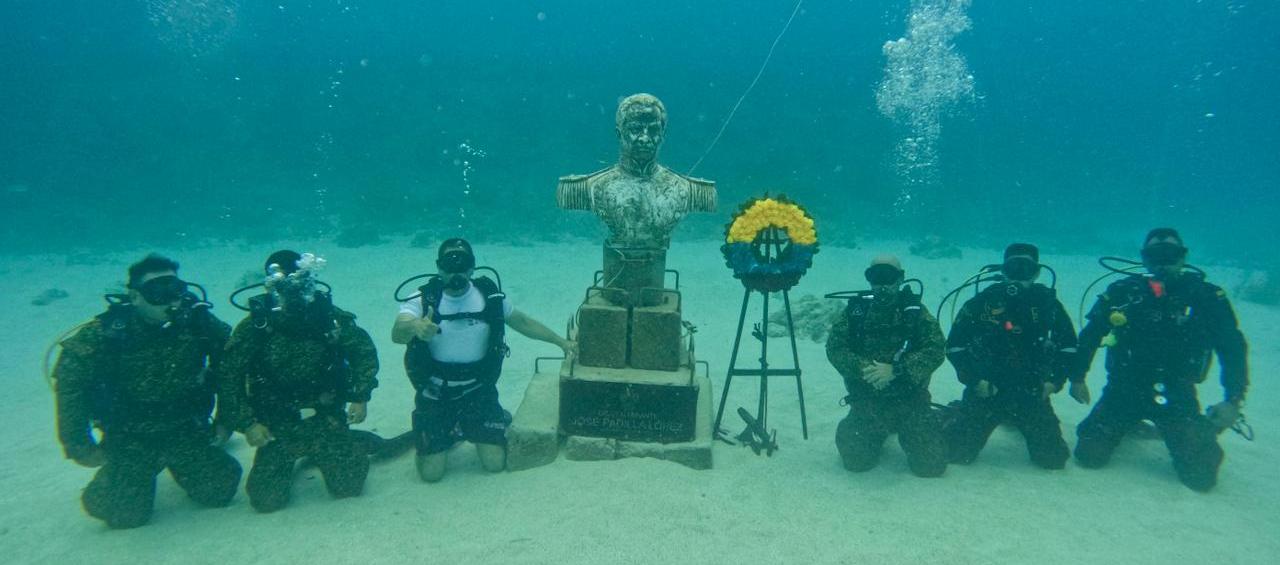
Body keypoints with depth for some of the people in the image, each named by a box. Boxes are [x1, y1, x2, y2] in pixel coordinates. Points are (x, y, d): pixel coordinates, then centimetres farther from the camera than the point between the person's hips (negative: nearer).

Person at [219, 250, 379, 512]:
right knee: (266, 498, -6)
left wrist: (361, 397, -4)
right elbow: (229, 375, -6)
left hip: (326, 419, 1)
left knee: (349, 484, -4)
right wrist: (247, 423, -11)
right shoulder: (256, 326, -10)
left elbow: (364, 351, 4)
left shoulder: (328, 316, -7)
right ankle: (288, 461, 27)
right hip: (277, 427, 0)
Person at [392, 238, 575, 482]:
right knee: (431, 473, -2)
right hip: (435, 397, -1)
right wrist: (415, 326, -55)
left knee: (495, 463, -2)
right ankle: (448, 432, 30)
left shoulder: (490, 296, -7)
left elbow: (522, 322, 8)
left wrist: (561, 342, 8)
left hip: (479, 391, 1)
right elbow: (397, 334, -31)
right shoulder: (423, 299, -14)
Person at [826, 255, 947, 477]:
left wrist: (895, 370, -24)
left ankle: (907, 433, 26)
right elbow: (834, 347, -4)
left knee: (931, 464, -8)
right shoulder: (855, 310, 2)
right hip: (866, 401, 1)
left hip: (910, 399, -1)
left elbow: (935, 350, -11)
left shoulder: (915, 311, -1)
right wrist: (862, 368, -22)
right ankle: (878, 434, 27)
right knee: (856, 460, -8)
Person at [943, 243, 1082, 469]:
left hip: (1031, 393, 2)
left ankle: (1017, 421, 31)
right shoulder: (984, 301, -9)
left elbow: (1069, 346, 9)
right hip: (986, 390, -2)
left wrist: (1054, 380, -3)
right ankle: (958, 415, 29)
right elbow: (954, 345, -5)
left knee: (1054, 458, 2)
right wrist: (974, 380, -13)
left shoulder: (1046, 302, -3)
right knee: (957, 452, -5)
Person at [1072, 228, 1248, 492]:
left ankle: (1204, 431, 27)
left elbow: (1233, 348, -3)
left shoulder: (1206, 297, -6)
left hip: (1176, 396, -1)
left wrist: (1234, 400, -12)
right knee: (1089, 456, -6)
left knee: (1201, 475, -9)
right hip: (1123, 390, 1)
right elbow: (1089, 337, 5)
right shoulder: (1123, 292, -5)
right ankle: (1127, 428, 27)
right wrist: (1078, 377, 2)